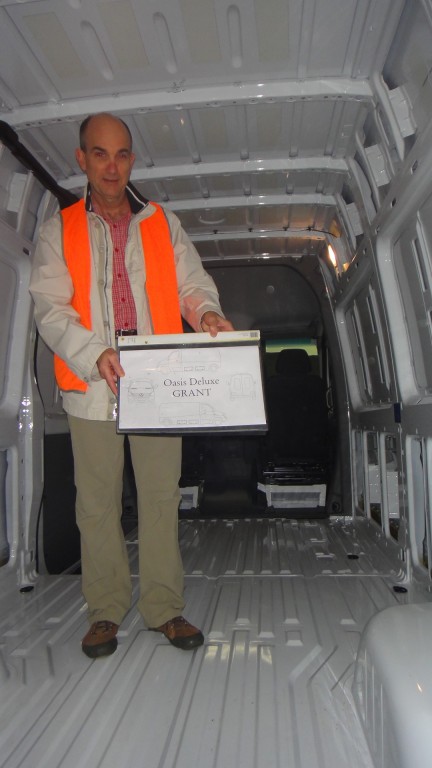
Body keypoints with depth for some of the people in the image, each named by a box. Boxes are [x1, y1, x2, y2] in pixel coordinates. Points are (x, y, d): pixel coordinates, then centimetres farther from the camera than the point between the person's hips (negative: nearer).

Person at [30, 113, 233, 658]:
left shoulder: (164, 224, 15)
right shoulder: (58, 230, 10)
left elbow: (191, 283, 10)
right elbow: (49, 307, 0)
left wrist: (205, 311, -14)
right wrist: (94, 352, -17)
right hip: (91, 386, 0)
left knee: (161, 495, 3)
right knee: (97, 501, 4)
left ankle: (164, 607, 17)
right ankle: (105, 610, 21)